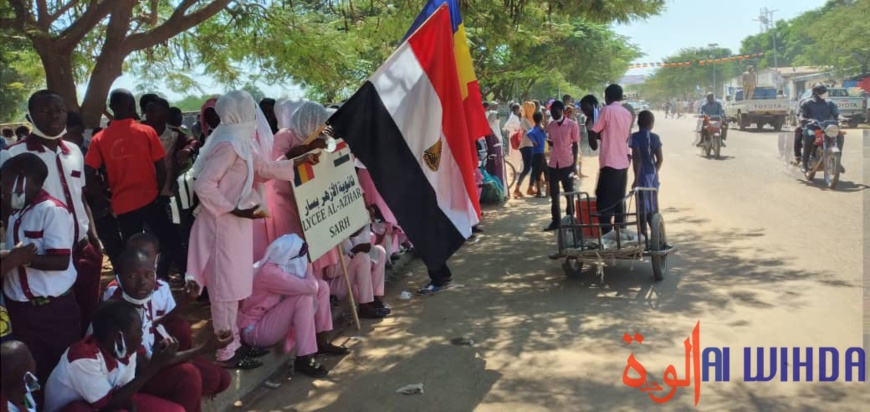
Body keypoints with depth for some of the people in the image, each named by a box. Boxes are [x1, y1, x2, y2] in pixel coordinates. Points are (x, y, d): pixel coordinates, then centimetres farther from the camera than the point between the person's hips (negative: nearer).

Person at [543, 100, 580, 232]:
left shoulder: (572, 125, -4)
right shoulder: (550, 126, 9)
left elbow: (575, 145, -4)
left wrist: (574, 163, -8)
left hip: (567, 163, -4)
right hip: (553, 163, 5)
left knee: (569, 192, 6)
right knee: (554, 193, 7)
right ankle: (556, 220, 15)